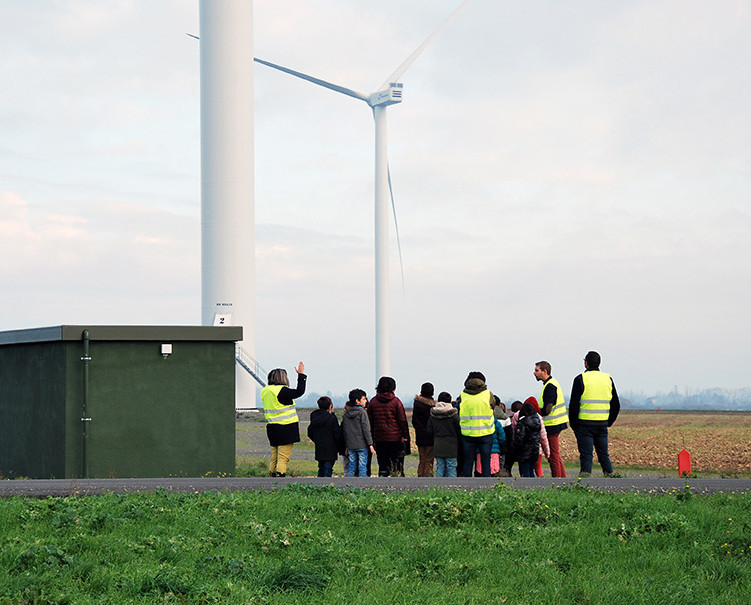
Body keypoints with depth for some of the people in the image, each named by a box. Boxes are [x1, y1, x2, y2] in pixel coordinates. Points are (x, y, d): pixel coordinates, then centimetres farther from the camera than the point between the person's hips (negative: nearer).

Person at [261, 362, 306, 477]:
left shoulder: (265, 391, 10)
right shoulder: (281, 391, -14)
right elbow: (299, 392, -14)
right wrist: (301, 375, -5)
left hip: (272, 427, 8)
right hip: (286, 428, -8)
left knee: (274, 457, 12)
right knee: (283, 458, -8)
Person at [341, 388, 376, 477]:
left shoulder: (346, 414, 9)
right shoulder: (362, 413, -9)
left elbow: (344, 430, 13)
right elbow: (366, 430, -12)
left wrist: (346, 446, 19)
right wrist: (370, 444, -9)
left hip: (350, 445, 6)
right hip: (362, 445, -6)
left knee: (351, 466, 12)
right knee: (362, 466, -2)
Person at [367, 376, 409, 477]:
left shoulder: (373, 402, 4)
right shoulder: (396, 401, -5)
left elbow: (369, 421, 7)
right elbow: (402, 420, -5)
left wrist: (371, 436, 13)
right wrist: (405, 435, 2)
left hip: (379, 438, 3)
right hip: (395, 438, -3)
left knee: (382, 464, 7)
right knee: (397, 464, 2)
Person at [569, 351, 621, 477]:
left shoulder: (581, 379, -7)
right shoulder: (608, 379, 9)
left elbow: (574, 405, -9)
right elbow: (616, 405, 12)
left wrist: (573, 424, 2)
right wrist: (608, 423, 19)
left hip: (585, 424, -4)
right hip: (602, 424, 4)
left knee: (586, 456, -3)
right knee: (604, 455, 13)